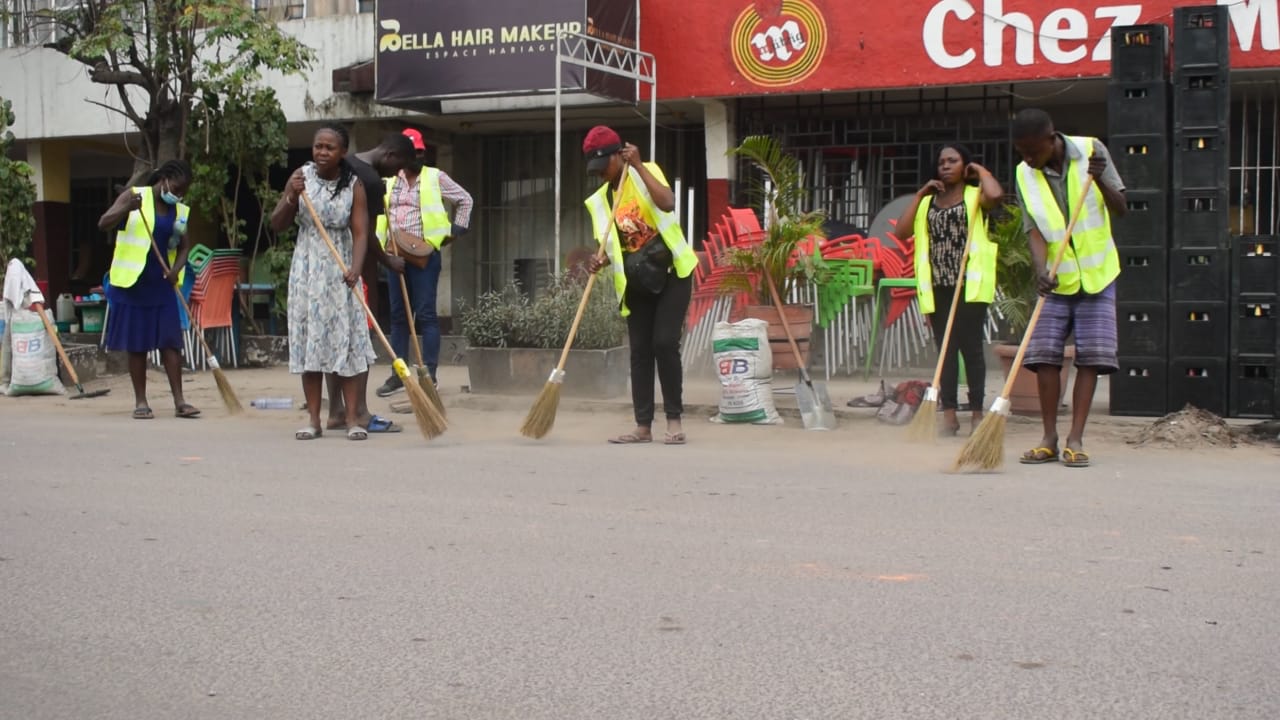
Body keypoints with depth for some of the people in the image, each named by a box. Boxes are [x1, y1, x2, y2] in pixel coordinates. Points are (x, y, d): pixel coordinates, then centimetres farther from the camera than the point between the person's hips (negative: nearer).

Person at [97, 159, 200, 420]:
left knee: (170, 340, -2)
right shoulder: (134, 195, -3)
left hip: (162, 283, 3)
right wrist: (127, 209, -28)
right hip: (132, 282, -3)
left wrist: (176, 269, -8)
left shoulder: (181, 211, 8)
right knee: (137, 344, 2)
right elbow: (104, 223, -9)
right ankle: (140, 401, 9)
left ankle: (179, 401, 0)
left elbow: (184, 246, 12)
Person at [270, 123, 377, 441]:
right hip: (307, 269, 1)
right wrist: (292, 197, -15)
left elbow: (360, 233, -9)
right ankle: (314, 420, 7)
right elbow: (277, 224, 3)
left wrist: (355, 268, -26)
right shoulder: (302, 176, -1)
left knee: (345, 343, -4)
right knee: (309, 343, 2)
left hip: (339, 270, -1)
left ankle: (352, 419, -1)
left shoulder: (353, 186, -4)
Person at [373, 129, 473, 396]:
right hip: (395, 255, 5)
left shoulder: (435, 178, 3)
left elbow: (465, 199, 8)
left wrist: (456, 230, 1)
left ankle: (430, 373, -2)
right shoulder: (389, 182, 14)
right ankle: (398, 374, 12)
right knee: (398, 315, 7)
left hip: (424, 254, -5)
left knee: (425, 314, -5)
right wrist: (379, 244, 10)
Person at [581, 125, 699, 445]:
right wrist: (600, 261, -13)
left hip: (671, 272, -5)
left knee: (665, 343, -13)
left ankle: (674, 420, -5)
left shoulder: (646, 173, -5)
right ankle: (643, 426, 7)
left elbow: (668, 203, -25)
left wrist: (638, 166, -24)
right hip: (636, 282, 5)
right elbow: (611, 247, 9)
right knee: (640, 351, 3)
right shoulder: (600, 200, 7)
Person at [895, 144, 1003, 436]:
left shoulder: (974, 196, 4)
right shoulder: (929, 202, 17)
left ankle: (976, 413, 3)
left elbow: (995, 195, -21)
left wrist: (981, 171, -3)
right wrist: (919, 195, 7)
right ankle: (949, 414, 7)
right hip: (938, 286, 5)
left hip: (969, 284, -4)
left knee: (970, 347, -3)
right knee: (945, 349, 5)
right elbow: (902, 231, 6)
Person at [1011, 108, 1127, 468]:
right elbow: (1034, 231, -11)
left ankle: (1075, 439, -2)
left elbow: (1120, 208, -4)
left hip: (1097, 274, -1)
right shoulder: (1025, 175, -5)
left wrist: (1100, 181, -24)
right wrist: (1041, 272, -28)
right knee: (1045, 354, -5)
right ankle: (1050, 438, 4)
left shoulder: (1092, 151, -9)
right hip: (1055, 279, 1)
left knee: (1092, 356, -5)